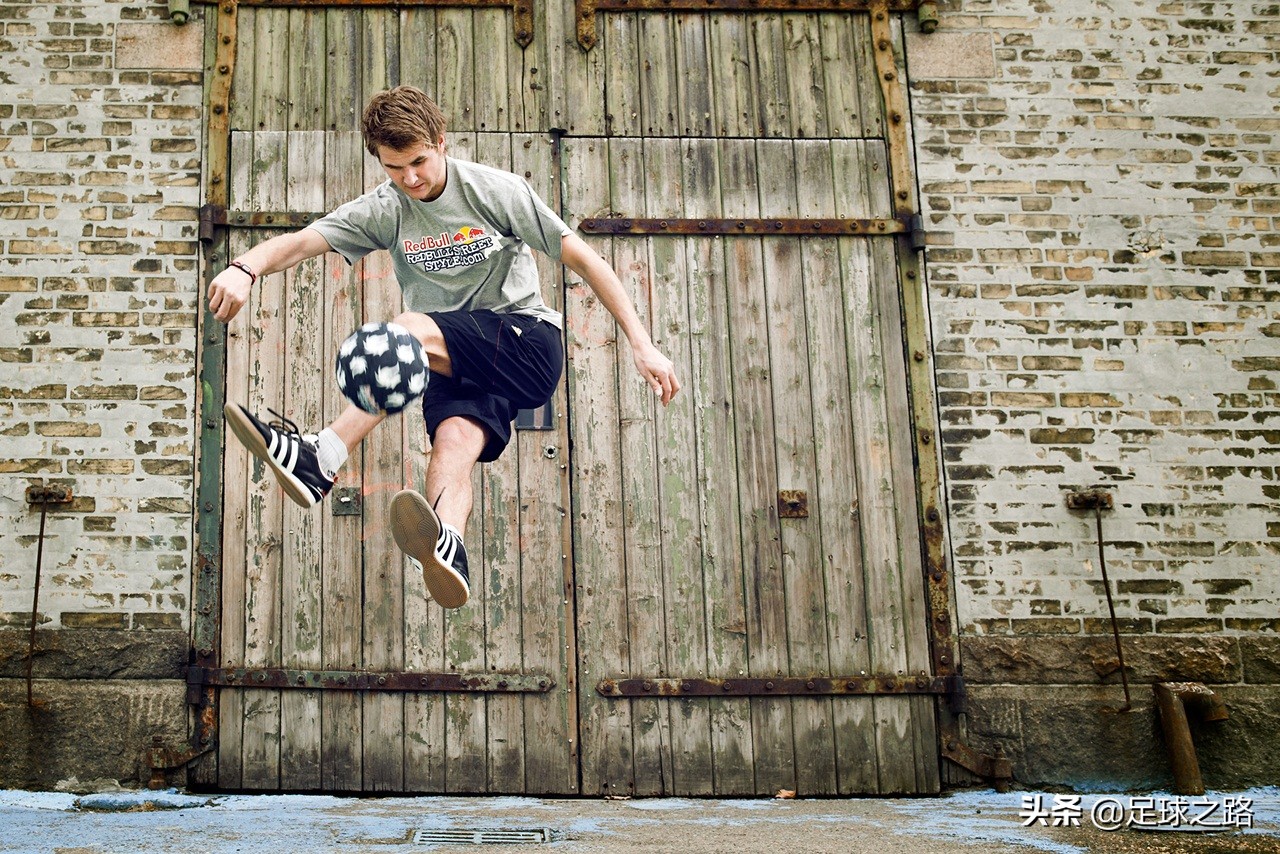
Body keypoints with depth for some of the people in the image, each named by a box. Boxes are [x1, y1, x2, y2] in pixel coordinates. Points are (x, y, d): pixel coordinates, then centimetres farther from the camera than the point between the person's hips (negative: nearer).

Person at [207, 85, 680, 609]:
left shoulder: (494, 189, -4)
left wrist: (642, 345, -10)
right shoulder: (383, 211, 3)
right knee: (454, 440, -29)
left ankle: (320, 459, -37)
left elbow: (582, 258, -4)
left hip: (529, 344, -3)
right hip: (456, 365, 3)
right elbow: (299, 242, -12)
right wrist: (246, 267, -36)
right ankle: (446, 549, -55)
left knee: (411, 329, -28)